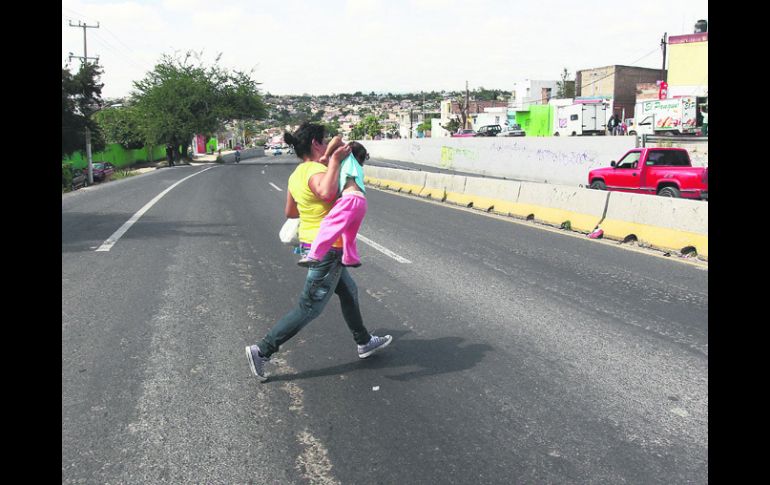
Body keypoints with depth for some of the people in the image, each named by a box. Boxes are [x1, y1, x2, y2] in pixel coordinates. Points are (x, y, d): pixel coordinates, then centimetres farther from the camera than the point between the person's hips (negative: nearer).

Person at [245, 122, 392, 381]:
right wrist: (334, 160, -35)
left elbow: (289, 212, 17)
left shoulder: (297, 174, 6)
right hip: (327, 248, -10)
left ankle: (364, 342, 39)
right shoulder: (316, 170, -22)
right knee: (309, 307, 1)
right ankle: (262, 351, 6)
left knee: (348, 292, 23)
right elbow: (326, 192, -47)